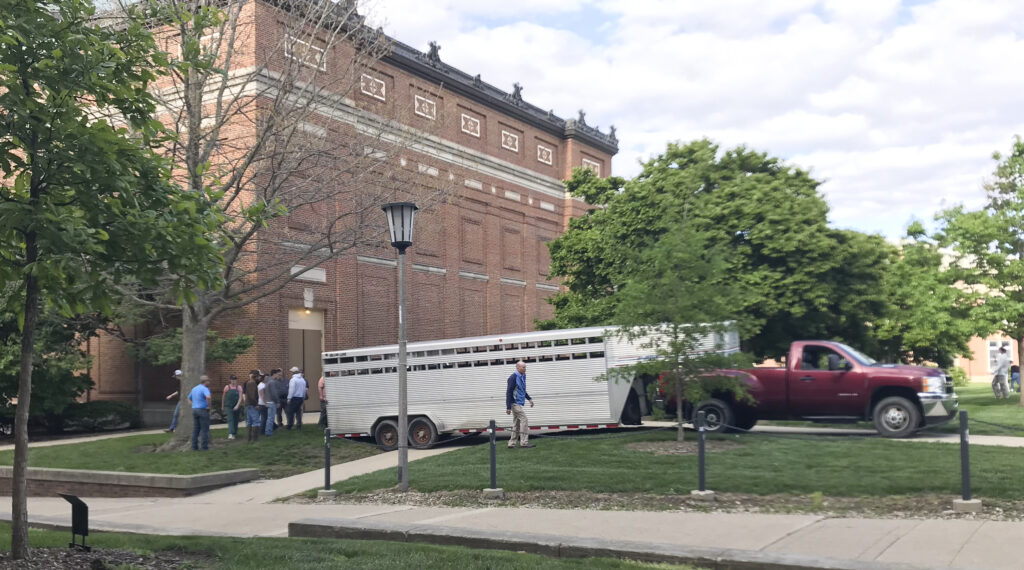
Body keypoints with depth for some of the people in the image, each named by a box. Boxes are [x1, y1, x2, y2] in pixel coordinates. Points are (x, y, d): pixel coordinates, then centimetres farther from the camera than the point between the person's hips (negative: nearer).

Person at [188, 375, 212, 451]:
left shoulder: (194, 389, 14)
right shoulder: (205, 389, -13)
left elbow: (189, 398, 28)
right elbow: (208, 397, -33)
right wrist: (208, 406, -18)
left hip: (194, 410, 7)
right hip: (203, 410, -7)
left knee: (196, 429, 9)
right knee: (204, 429, -1)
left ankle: (194, 446, 9)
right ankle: (205, 447, 0)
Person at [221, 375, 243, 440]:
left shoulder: (239, 388, 0)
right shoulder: (227, 387, -1)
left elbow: (240, 398, -5)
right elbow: (223, 397, 10)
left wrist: (237, 405, -18)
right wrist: (222, 406, 15)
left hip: (236, 407, 2)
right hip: (228, 406, -2)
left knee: (235, 420, 10)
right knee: (230, 419, -15)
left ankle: (234, 433, 24)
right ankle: (230, 434, -25)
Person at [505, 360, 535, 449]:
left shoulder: (523, 376, 12)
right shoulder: (513, 377, -15)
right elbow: (509, 392, -17)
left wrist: (529, 399, 20)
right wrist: (508, 407, -19)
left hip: (519, 403, 9)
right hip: (515, 403, -9)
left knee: (516, 424, 10)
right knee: (524, 420, -11)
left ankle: (511, 443, 14)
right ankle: (524, 442, -8)